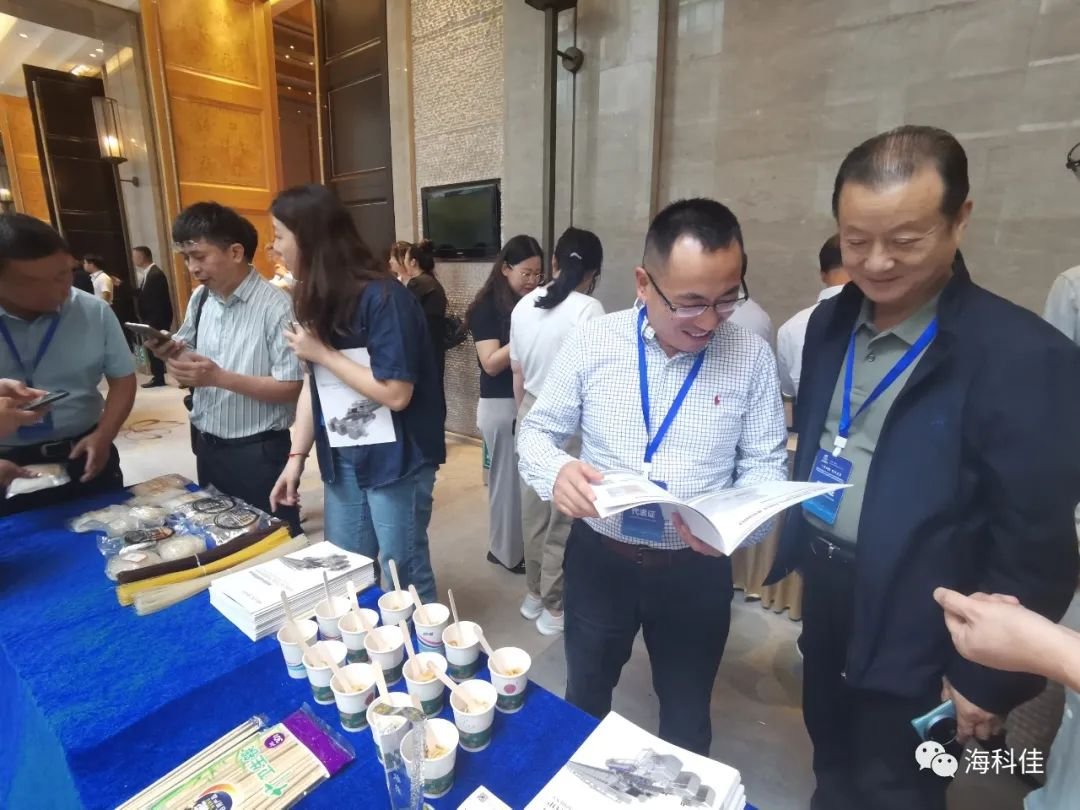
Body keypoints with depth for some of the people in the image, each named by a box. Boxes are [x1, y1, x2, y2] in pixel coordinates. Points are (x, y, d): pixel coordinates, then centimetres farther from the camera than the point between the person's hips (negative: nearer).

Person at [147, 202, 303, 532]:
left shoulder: (275, 307, -19)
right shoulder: (199, 300, 4)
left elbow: (291, 388, -21)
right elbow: (190, 360, 15)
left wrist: (220, 377, -26)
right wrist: (170, 352, -6)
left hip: (259, 452, -7)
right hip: (207, 447, 7)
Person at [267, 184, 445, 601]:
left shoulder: (382, 297, -18)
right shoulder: (317, 299, 7)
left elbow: (396, 394, -22)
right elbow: (313, 383, 9)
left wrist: (321, 352, -16)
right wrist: (296, 456, 4)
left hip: (394, 458, -7)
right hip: (342, 459, 7)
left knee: (403, 580, 8)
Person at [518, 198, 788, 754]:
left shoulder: (751, 356, -9)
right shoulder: (592, 341, -11)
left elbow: (766, 464, -4)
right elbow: (538, 431, -4)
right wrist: (555, 472, -27)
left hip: (697, 570, 0)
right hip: (599, 559, 1)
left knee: (687, 717, 24)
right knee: (585, 698, 25)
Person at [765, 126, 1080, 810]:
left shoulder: (1025, 355, -20)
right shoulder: (830, 322, 0)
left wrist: (987, 676, -10)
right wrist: (794, 547, 6)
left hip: (916, 638, -5)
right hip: (824, 596, 6)